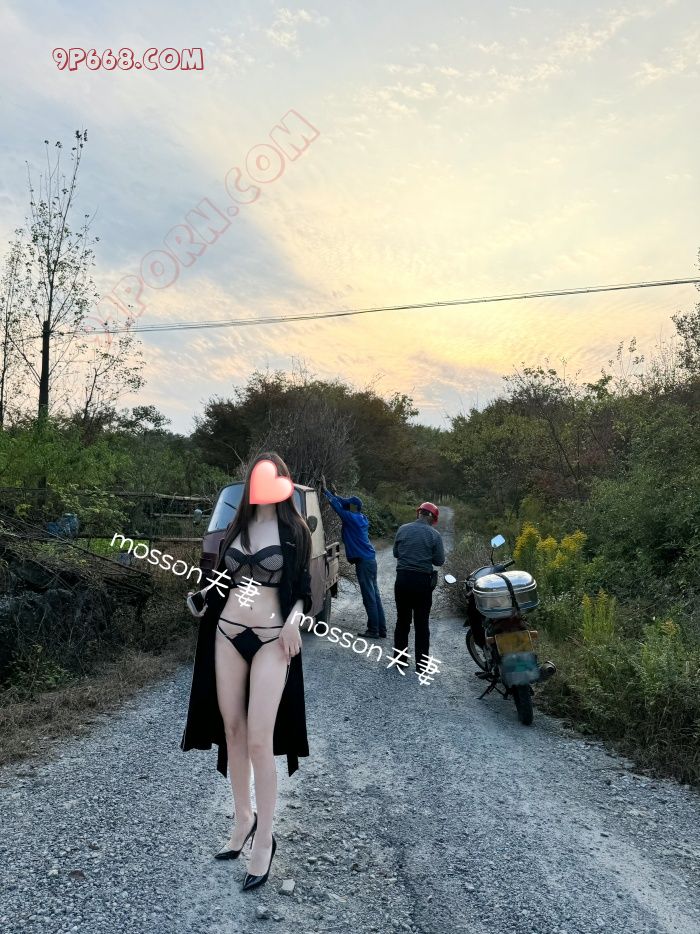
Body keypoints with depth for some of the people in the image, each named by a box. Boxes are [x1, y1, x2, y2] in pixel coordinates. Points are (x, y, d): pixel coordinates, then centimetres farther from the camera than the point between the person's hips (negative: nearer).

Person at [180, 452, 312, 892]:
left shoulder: (294, 530, -1)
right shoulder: (236, 527, 11)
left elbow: (303, 586, 0)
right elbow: (221, 580, 17)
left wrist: (293, 618, -16)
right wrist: (202, 593, 1)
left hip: (271, 639, -5)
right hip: (228, 634, 5)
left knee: (259, 740, -7)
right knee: (231, 731, 11)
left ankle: (266, 838, 8)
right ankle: (244, 818, 28)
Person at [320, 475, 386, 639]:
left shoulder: (352, 518, -12)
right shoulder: (362, 518, 12)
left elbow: (338, 506, -8)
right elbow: (345, 504, 25)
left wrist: (325, 490, 0)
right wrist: (335, 494, 32)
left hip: (364, 561, -9)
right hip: (370, 559, 9)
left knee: (369, 597, -4)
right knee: (374, 596, 11)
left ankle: (374, 630, 1)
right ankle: (381, 630, 14)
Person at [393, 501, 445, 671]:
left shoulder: (402, 529, -1)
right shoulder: (434, 534, -9)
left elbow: (396, 553, 8)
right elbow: (439, 561, -5)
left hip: (402, 579, 3)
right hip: (422, 581, -2)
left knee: (402, 621, 14)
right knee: (422, 624, 8)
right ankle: (421, 664, 13)